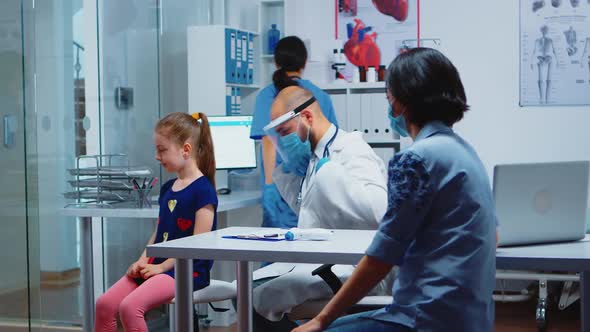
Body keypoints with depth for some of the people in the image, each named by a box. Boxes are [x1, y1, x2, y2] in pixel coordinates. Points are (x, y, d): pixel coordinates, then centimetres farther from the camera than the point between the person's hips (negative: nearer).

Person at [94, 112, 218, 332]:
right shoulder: (167, 189, 16)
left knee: (129, 307, -27)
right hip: (157, 266, 9)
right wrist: (143, 261, 2)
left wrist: (161, 267, -15)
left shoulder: (203, 190, -11)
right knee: (104, 304, -6)